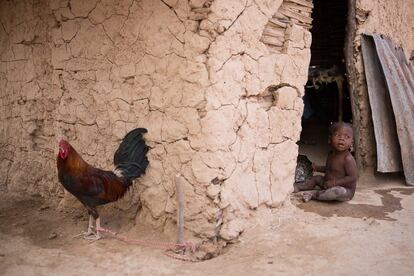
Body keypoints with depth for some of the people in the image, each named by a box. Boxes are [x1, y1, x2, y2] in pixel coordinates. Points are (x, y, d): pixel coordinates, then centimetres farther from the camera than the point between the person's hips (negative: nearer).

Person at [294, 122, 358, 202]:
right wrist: (316, 168, 15)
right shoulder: (331, 154, 3)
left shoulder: (348, 159, -25)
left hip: (346, 190, -9)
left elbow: (353, 177, -27)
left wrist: (335, 182, -29)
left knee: (338, 191, -40)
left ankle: (314, 194, -26)